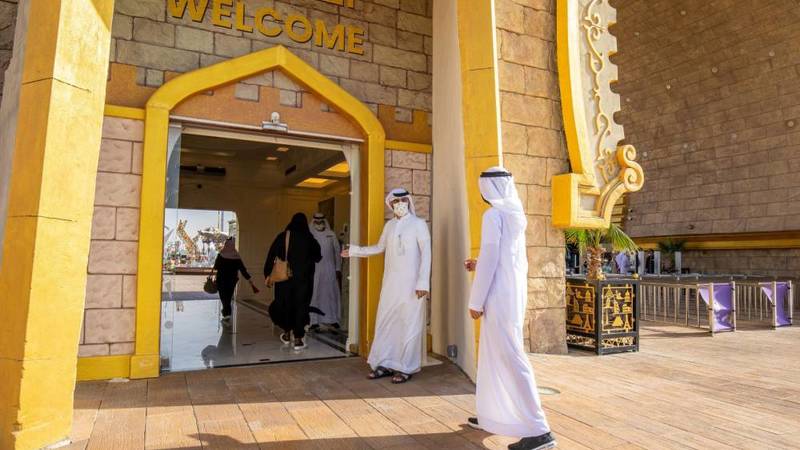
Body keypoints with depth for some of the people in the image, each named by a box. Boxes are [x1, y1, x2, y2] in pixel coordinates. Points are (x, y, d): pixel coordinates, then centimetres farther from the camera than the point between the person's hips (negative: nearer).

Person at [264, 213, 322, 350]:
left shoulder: (282, 237, -1)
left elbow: (271, 255, -3)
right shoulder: (309, 239, -3)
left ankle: (287, 334, 30)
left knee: (284, 304, 17)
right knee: (301, 305, 4)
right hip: (303, 278, -2)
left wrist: (267, 274, 2)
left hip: (284, 277, 2)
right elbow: (318, 257, 6)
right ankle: (298, 339, 2)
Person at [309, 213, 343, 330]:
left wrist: (338, 268, 3)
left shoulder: (331, 235, 4)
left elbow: (337, 252, 6)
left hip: (329, 270, 1)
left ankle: (333, 319, 12)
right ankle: (314, 321, 9)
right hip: (314, 269, -1)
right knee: (315, 294, 1)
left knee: (331, 293, 3)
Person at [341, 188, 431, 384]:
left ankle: (406, 368, 8)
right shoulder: (389, 225, 13)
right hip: (391, 283, 5)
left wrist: (423, 282, -15)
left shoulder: (418, 224, -3)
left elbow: (426, 253, -8)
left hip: (411, 284, -5)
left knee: (409, 324, -2)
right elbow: (379, 247, 25)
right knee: (385, 322, 6)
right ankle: (385, 364, 18)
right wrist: (355, 251, 23)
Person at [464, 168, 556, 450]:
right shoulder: (516, 216, 15)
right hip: (514, 292, 10)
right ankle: (491, 416, 28)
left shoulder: (494, 215, -12)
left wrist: (475, 301, -13)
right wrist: (478, 266, 28)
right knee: (492, 354, 18)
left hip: (500, 295, -10)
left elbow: (489, 260, -17)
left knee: (510, 358, -7)